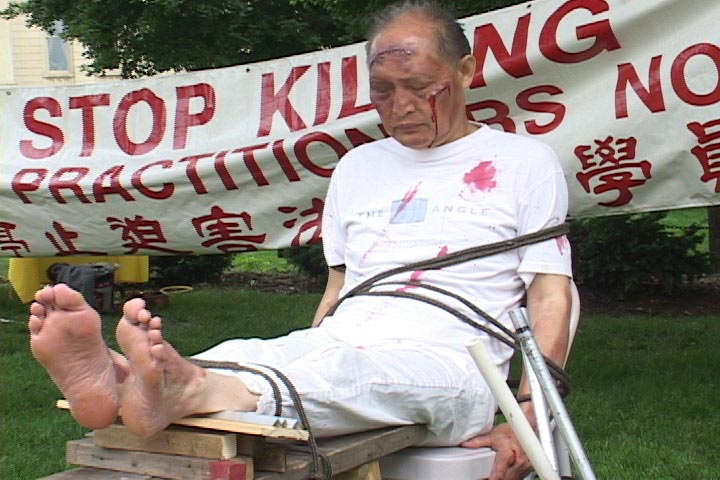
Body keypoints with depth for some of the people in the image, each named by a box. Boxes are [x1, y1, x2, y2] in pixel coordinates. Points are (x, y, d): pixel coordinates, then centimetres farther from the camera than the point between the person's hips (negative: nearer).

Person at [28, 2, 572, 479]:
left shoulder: (524, 162, 9)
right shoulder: (357, 167, 24)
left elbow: (550, 295, 2)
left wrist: (531, 416, -10)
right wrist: (308, 355, 10)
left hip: (447, 362, -5)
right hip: (335, 346, 5)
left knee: (366, 368, -39)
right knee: (242, 353, -28)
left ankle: (183, 391, -64)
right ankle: (115, 381, -57)